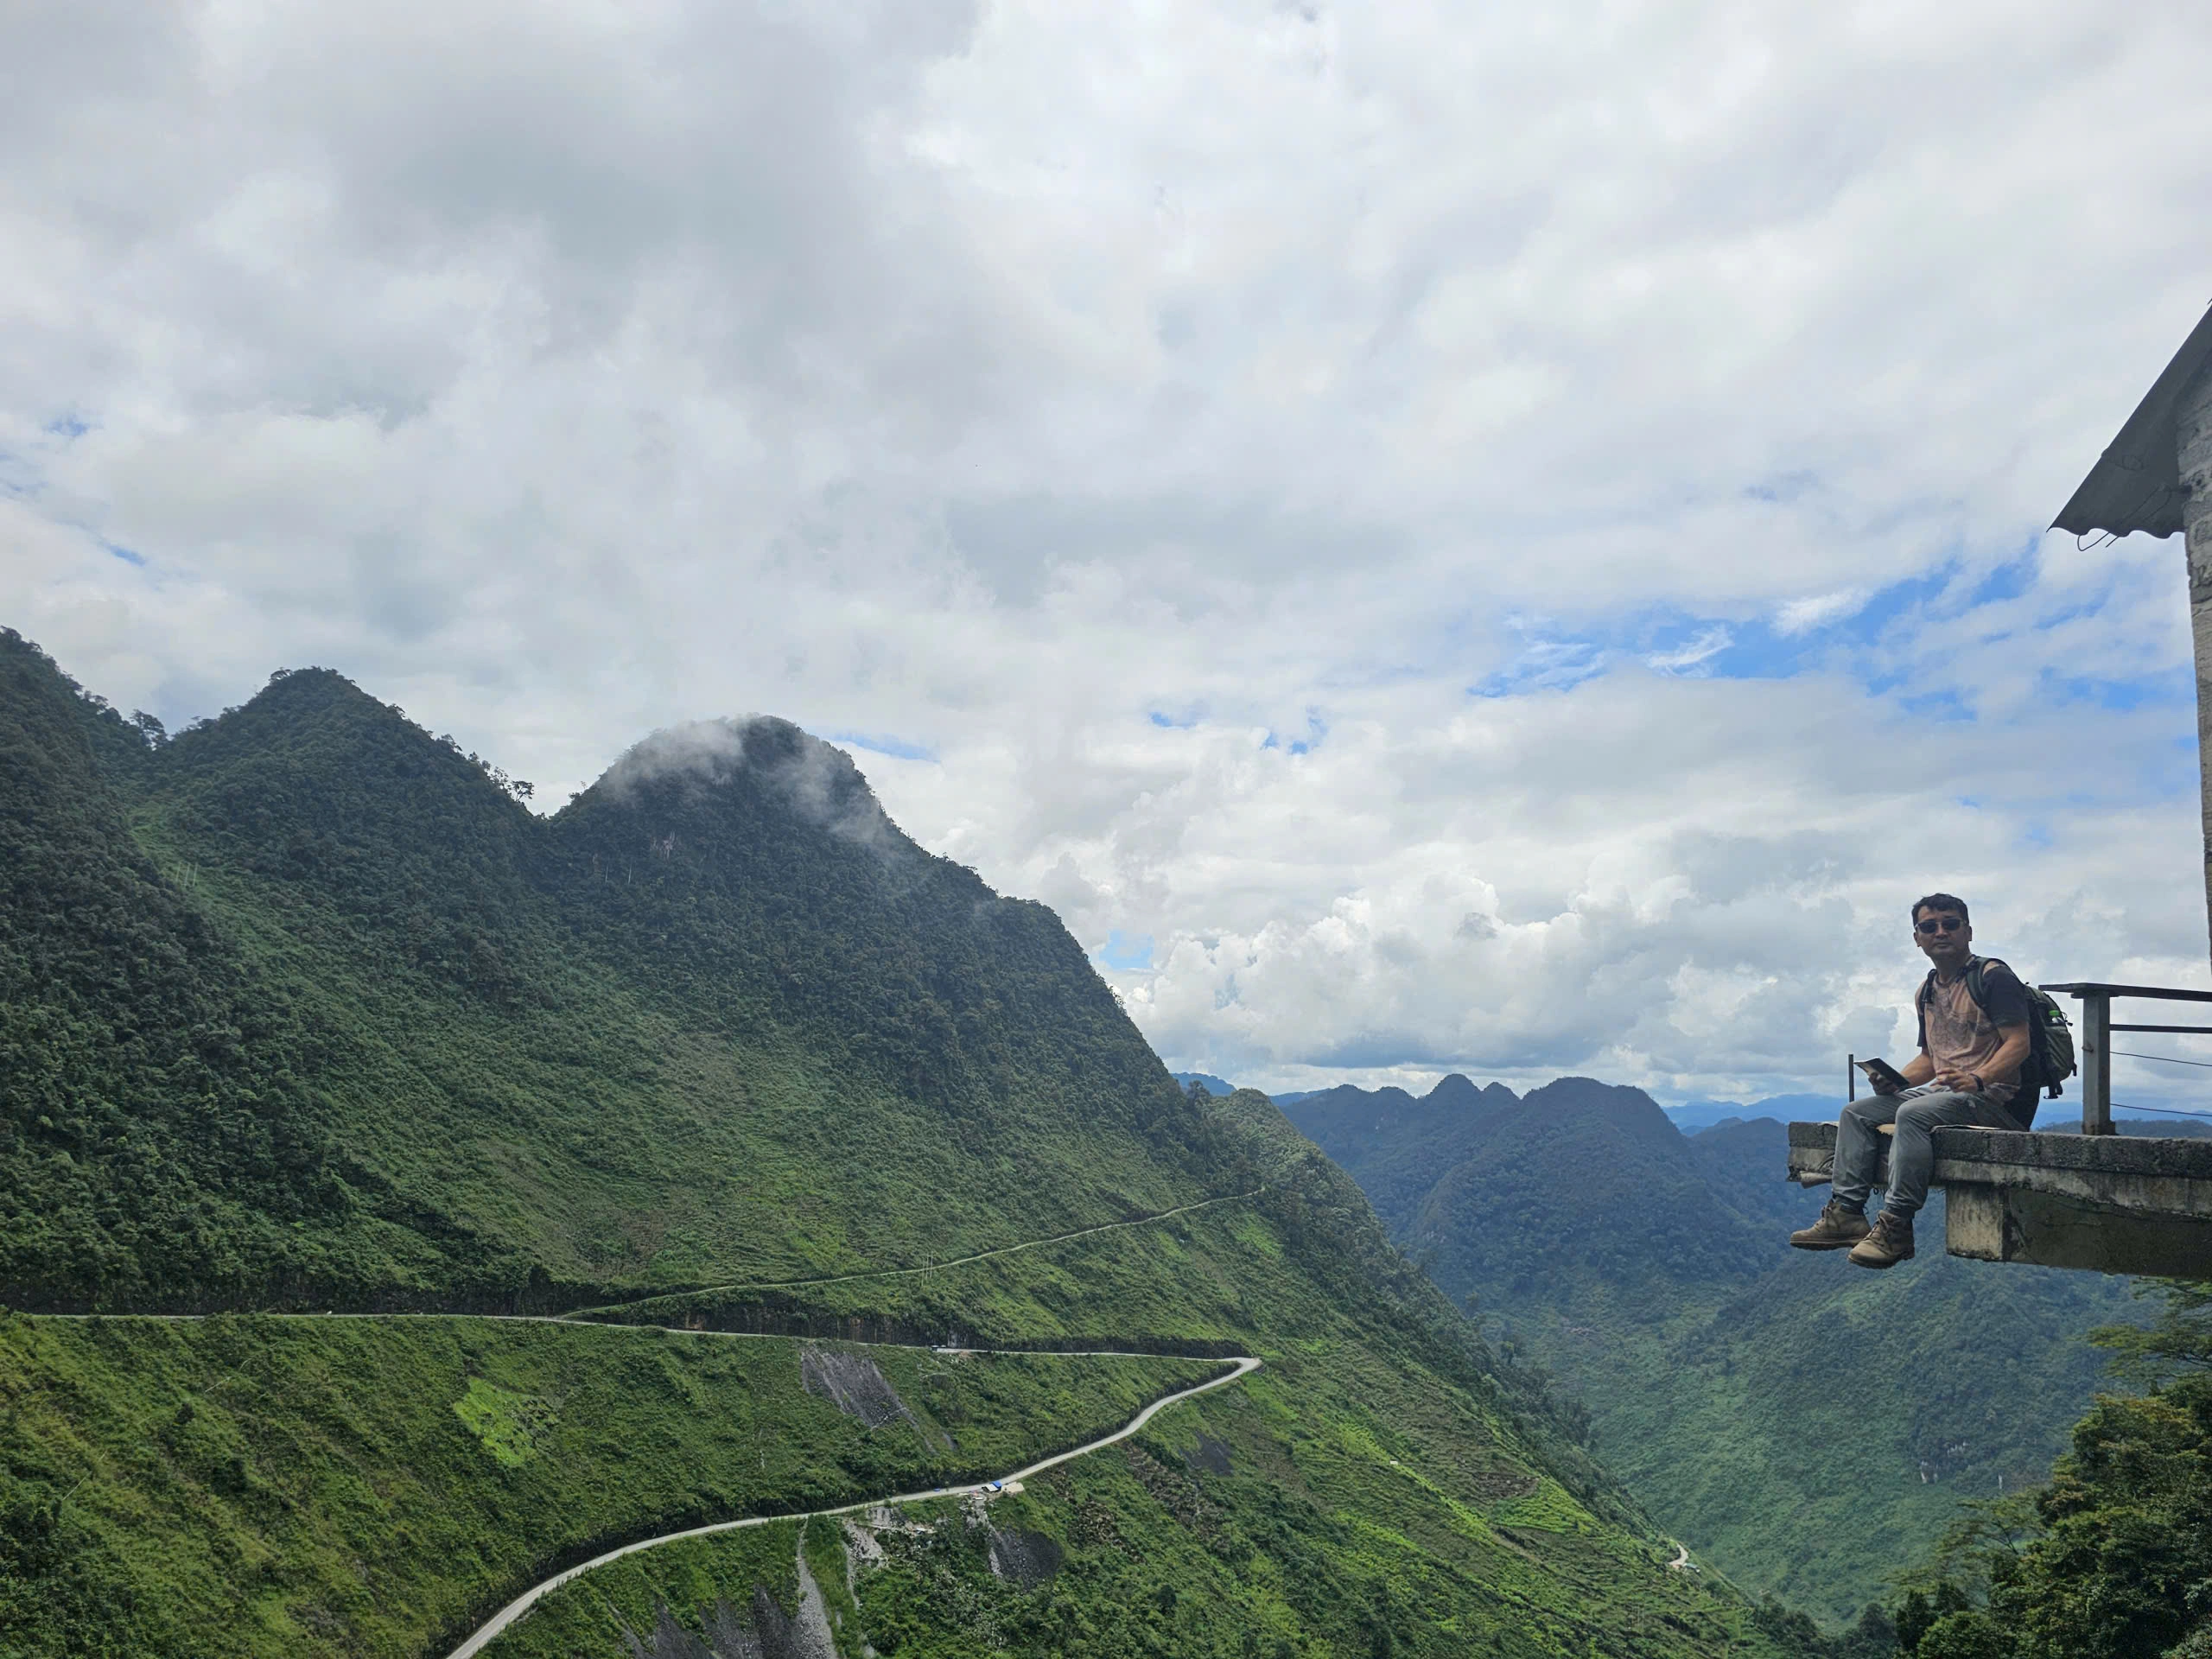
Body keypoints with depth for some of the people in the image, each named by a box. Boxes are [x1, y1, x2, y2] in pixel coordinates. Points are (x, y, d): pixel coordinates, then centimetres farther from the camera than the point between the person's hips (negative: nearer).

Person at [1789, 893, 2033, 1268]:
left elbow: (2019, 1044, -14)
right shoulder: (1927, 991, 19)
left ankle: (1895, 1226, -33)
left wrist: (1978, 1078, -30)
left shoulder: (1993, 977, -6)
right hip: (1941, 1090, 9)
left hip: (1991, 1096, -9)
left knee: (1913, 1114, -34)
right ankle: (1846, 1213, -11)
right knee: (1856, 1113, -2)